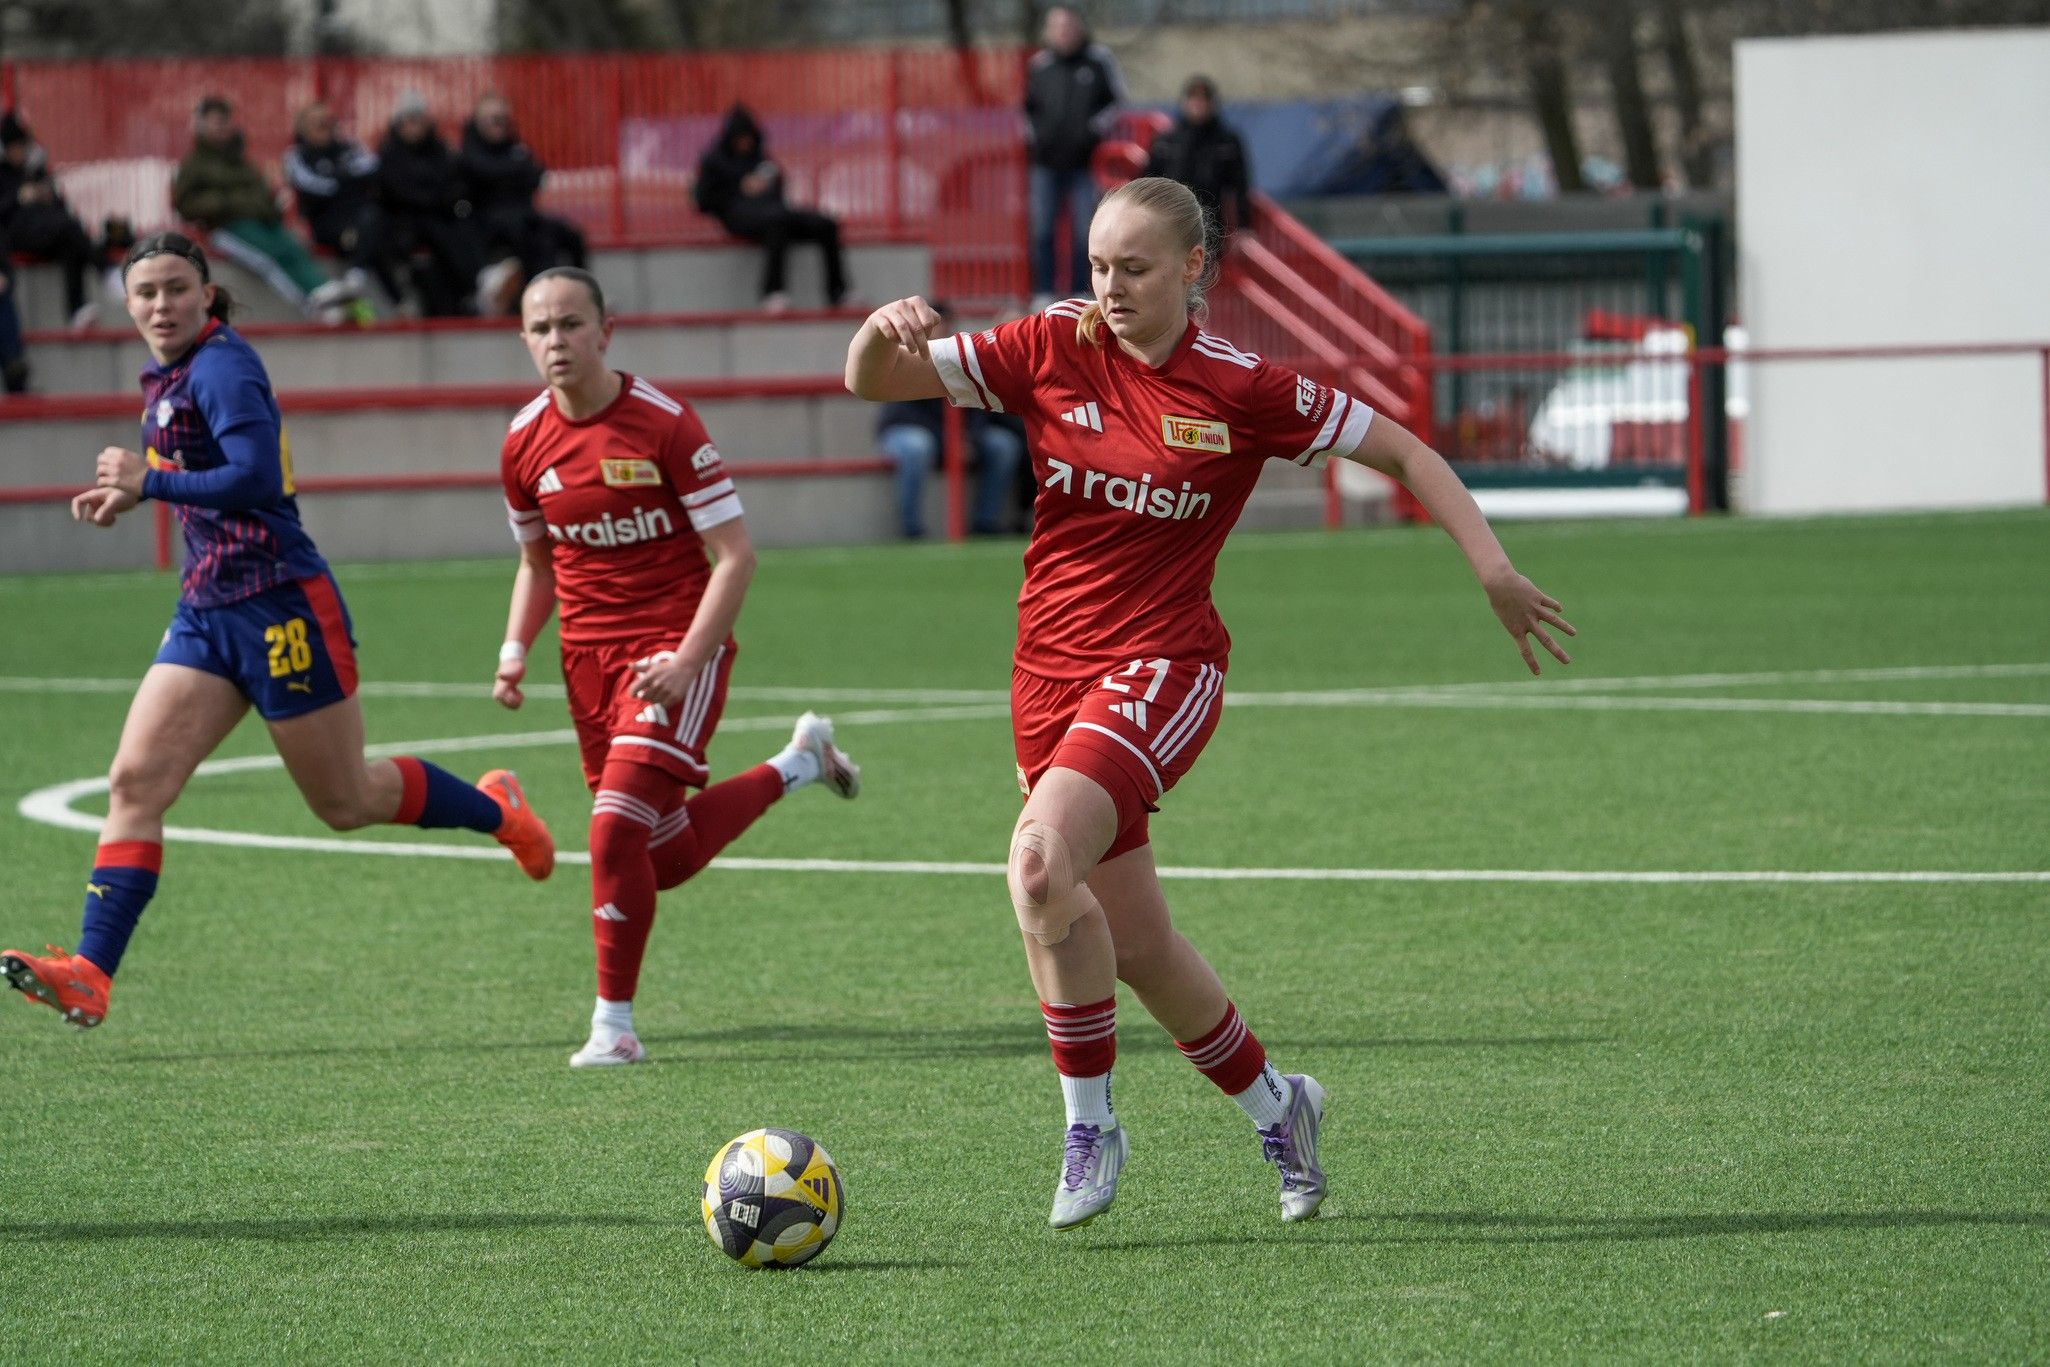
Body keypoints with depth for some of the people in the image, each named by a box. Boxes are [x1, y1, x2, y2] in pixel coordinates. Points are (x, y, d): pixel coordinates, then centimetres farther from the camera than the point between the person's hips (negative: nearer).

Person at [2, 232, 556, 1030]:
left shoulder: (221, 367, -16)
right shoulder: (168, 378, 12)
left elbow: (257, 479, -27)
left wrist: (149, 482, -21)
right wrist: (130, 498, 11)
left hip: (281, 608, -8)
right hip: (207, 613, 8)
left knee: (345, 802, 6)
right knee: (135, 783, -7)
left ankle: (495, 810, 32)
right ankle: (91, 974, -13)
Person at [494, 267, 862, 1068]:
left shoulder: (665, 425, -14)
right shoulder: (525, 444, 2)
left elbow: (735, 554, -13)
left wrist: (687, 658, -22)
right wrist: (515, 652, 2)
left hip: (675, 648, -6)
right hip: (590, 656, 6)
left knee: (616, 831, -20)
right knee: (669, 858, 10)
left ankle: (614, 1024, -7)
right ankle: (798, 763, 37)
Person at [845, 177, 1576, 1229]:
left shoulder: (1242, 390, -6)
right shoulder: (1051, 350, 0)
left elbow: (1402, 452, 4)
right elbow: (872, 382, 0)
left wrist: (1493, 570, -3)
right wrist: (884, 332, -23)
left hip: (1163, 669, -4)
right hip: (1050, 672, 4)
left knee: (1040, 864, -29)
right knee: (1133, 945, 9)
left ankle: (1090, 1128, -14)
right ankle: (1274, 1108, 34)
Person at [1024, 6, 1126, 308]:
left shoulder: (1099, 59, 1)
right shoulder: (1040, 64, 6)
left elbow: (1116, 99, 7)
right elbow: (1028, 106, 17)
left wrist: (1096, 130, -7)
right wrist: (1033, 136, 3)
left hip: (1084, 162, -1)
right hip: (1046, 162, 1)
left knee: (1084, 233, -1)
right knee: (1042, 231, 0)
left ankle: (1080, 292, 7)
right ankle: (1043, 292, 6)